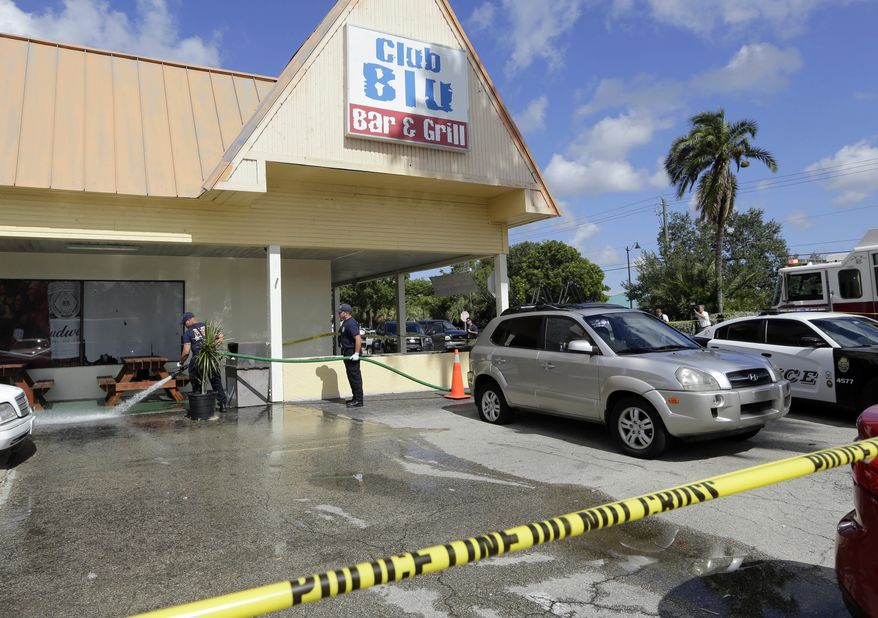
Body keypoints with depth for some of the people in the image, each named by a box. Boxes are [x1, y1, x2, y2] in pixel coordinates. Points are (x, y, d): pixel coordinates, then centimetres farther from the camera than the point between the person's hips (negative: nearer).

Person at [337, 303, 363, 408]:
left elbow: (358, 339, -27)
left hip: (352, 353, -11)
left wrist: (356, 353, -28)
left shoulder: (351, 323, -19)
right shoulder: (345, 323, 15)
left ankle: (358, 401, -4)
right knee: (351, 376, 15)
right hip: (347, 352, 11)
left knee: (355, 376, -7)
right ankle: (355, 398, 23)